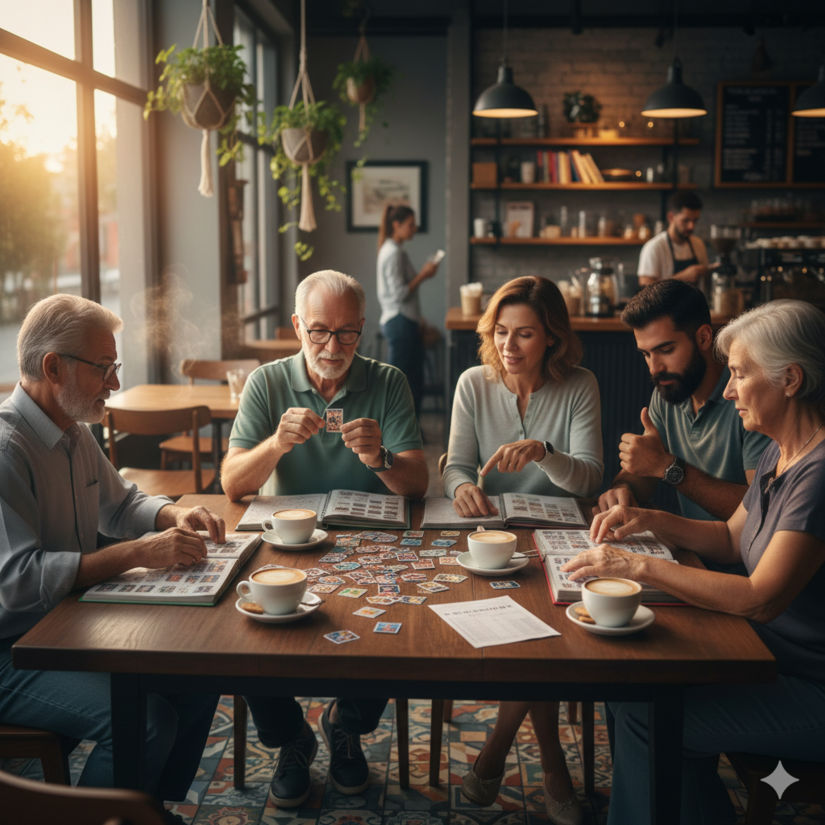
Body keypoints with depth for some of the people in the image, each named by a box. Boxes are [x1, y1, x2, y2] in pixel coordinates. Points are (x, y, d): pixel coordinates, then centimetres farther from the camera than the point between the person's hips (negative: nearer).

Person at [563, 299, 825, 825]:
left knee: (643, 714, -14)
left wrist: (639, 567, -25)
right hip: (775, 662, 9)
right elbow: (731, 539, 19)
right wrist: (649, 520, 3)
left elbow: (759, 599, -29)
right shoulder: (781, 456, 7)